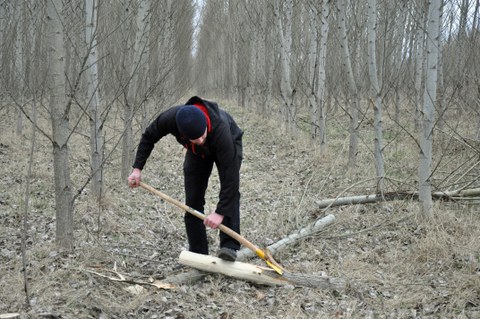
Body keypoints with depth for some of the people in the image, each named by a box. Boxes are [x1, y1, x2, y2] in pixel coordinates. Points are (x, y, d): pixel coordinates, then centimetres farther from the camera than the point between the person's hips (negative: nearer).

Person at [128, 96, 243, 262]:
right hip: (197, 153, 3)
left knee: (231, 191, -26)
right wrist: (137, 168, -19)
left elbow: (231, 174, -45)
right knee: (193, 201, -4)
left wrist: (221, 212, -47)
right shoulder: (171, 117, -38)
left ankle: (230, 246, -26)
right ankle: (198, 254, 3)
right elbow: (148, 137, -15)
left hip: (228, 146, -3)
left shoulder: (220, 130, -48)